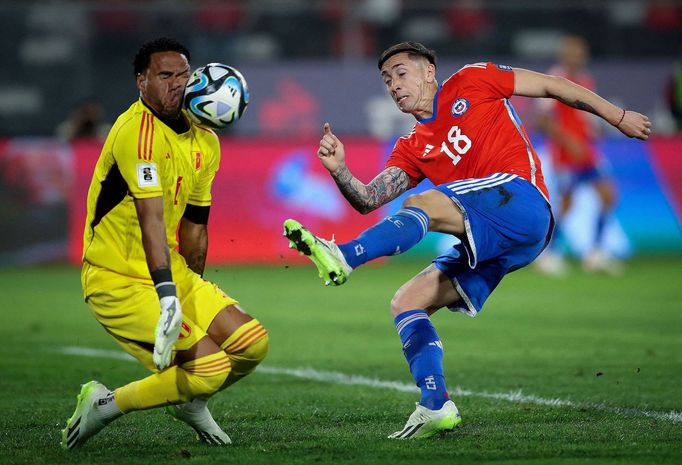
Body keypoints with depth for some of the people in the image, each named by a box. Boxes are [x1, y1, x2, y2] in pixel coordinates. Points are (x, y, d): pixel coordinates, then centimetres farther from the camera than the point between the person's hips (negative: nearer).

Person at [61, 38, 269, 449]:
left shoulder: (205, 141, 8)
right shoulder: (137, 131, -20)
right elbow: (151, 219, -30)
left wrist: (194, 289, 22)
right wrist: (167, 297, -37)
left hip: (173, 274, 9)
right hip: (119, 280, -9)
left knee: (254, 342, 0)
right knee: (211, 367, -18)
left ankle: (190, 400, 26)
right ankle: (105, 405, -2)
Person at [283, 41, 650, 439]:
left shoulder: (473, 83, 12)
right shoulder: (413, 149, 25)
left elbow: (552, 85, 17)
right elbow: (368, 200, 13)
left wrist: (619, 118, 18)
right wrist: (339, 171, -8)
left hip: (520, 201, -7)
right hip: (488, 244, 7)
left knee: (421, 204, -27)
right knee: (405, 302, -1)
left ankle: (342, 257, -44)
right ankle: (436, 406, -7)